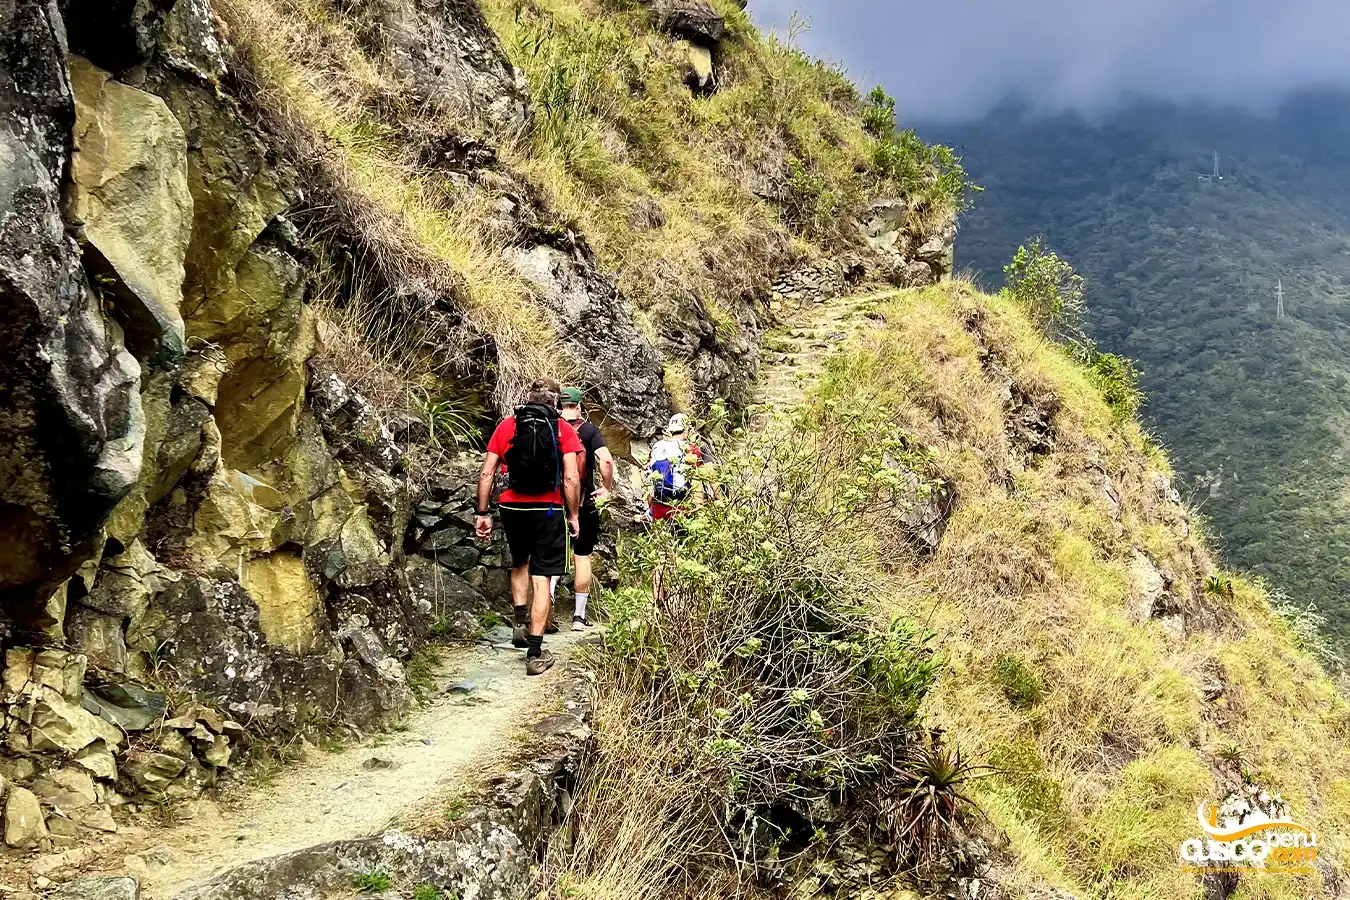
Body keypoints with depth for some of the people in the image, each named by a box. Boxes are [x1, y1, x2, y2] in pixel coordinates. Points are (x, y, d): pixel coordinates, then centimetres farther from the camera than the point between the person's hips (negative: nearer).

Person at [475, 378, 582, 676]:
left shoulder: (507, 426, 4)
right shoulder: (563, 430, -2)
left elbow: (486, 474, 1)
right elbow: (571, 478, -9)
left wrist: (482, 513, 7)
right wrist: (574, 515, 1)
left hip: (513, 507, 2)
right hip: (548, 510, -2)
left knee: (519, 562, 30)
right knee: (541, 578, 3)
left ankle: (520, 623, 20)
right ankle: (535, 654, 2)